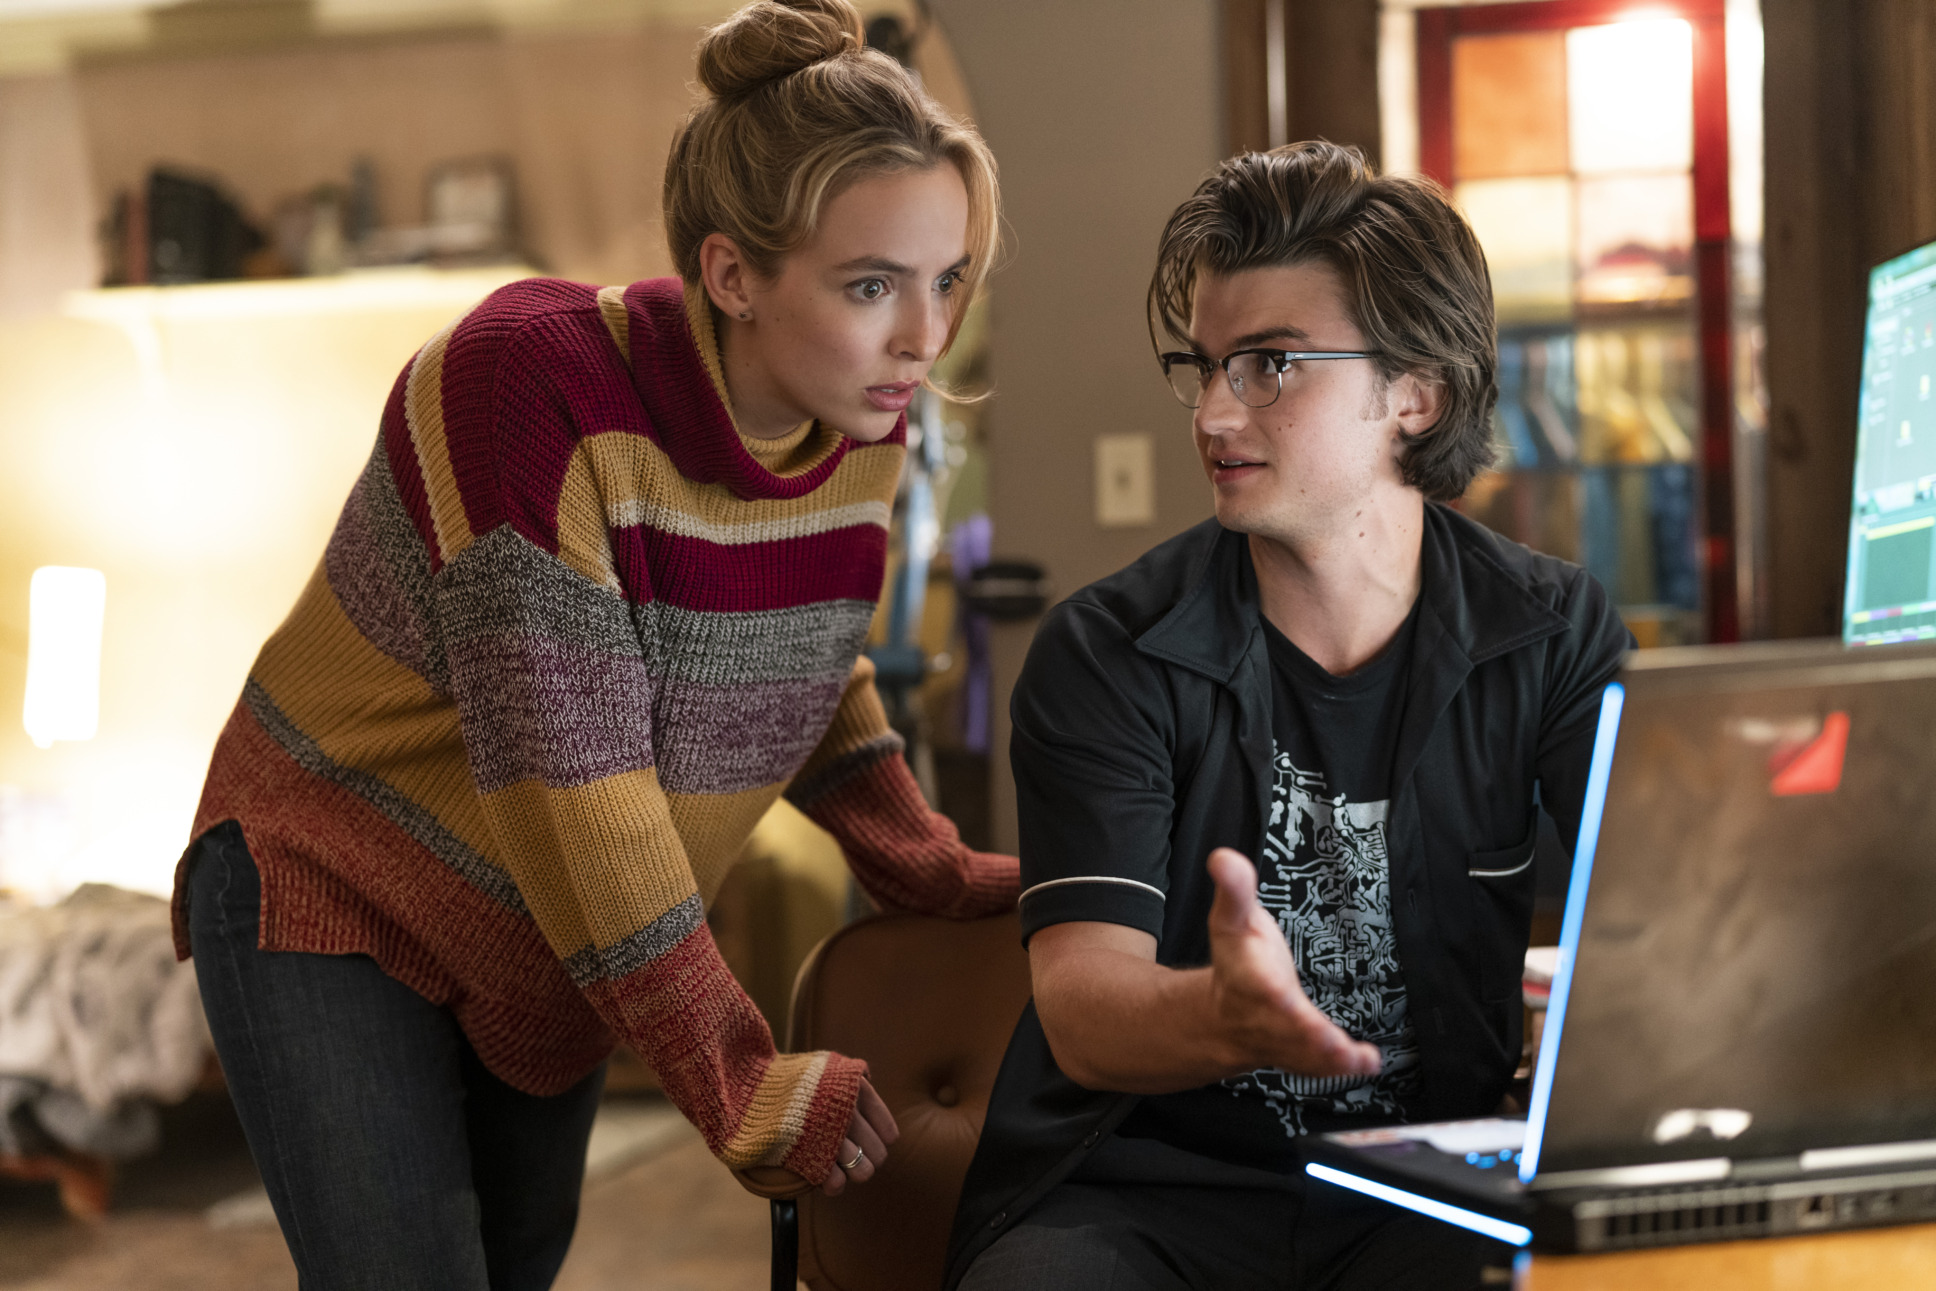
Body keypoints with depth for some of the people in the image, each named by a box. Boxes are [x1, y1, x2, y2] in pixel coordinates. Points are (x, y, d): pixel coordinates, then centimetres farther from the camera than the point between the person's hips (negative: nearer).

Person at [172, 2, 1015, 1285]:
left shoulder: (863, 431, -9)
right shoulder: (534, 374, -30)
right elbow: (564, 770, -31)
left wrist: (940, 878, 0)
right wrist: (741, 1084, -26)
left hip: (556, 957, 7)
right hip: (336, 893, -6)